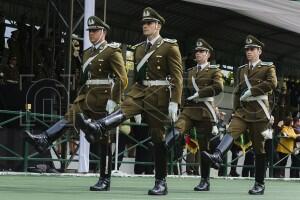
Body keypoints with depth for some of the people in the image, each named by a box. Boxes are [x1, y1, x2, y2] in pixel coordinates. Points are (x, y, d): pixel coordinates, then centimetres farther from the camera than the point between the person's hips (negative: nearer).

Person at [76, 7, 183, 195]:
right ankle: (96, 128, -57)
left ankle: (161, 182, 4)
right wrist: (130, 96, 22)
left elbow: (177, 76, -9)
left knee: (158, 138, -1)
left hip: (159, 95, -4)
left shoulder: (170, 46, -3)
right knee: (123, 109, -27)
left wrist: (174, 102, -17)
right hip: (139, 91, 5)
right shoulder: (140, 48, 16)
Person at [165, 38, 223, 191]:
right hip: (189, 109, 4)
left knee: (204, 146, 0)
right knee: (176, 131, -26)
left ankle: (205, 181, 8)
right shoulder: (190, 72, 18)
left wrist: (199, 94, -19)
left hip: (205, 111, -4)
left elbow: (218, 87, -16)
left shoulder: (214, 71, 2)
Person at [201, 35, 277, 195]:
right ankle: (217, 156, -49)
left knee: (259, 147, -2)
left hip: (259, 112, -4)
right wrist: (236, 110, 12)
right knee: (231, 132, -24)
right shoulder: (241, 70, 19)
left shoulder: (268, 67, 4)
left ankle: (259, 184, 3)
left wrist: (251, 91, -18)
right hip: (242, 111, 4)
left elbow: (272, 83, -15)